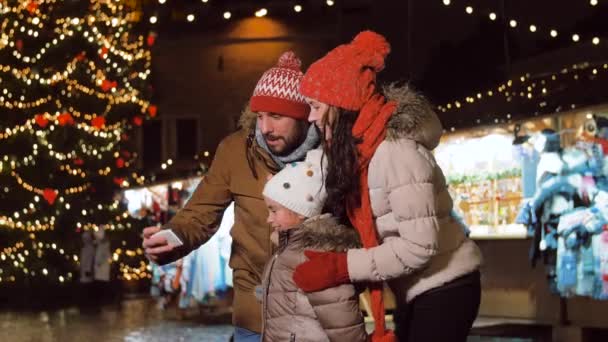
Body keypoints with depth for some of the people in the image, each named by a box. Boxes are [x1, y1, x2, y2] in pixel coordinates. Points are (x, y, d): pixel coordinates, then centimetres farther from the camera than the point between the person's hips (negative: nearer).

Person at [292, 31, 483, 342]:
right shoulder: (360, 146, 3)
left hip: (443, 290, -8)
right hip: (418, 291, 8)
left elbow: (420, 246, -24)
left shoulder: (396, 150, -22)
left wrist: (340, 267, -22)